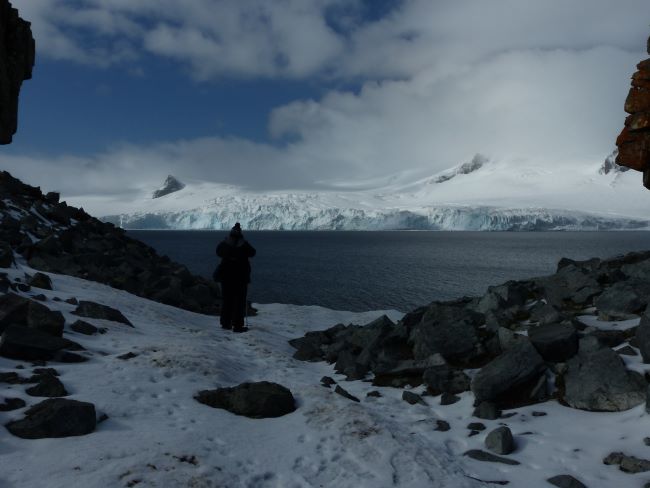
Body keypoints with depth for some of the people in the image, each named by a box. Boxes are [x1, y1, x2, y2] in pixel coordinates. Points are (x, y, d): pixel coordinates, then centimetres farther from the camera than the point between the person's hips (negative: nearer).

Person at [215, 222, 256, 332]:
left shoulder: (224, 244, -4)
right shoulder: (244, 245, -15)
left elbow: (218, 253, 13)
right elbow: (252, 253, 1)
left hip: (226, 275, 4)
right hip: (241, 276, -4)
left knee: (226, 299, 15)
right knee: (239, 300, 2)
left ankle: (225, 322, 22)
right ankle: (237, 325, 1)